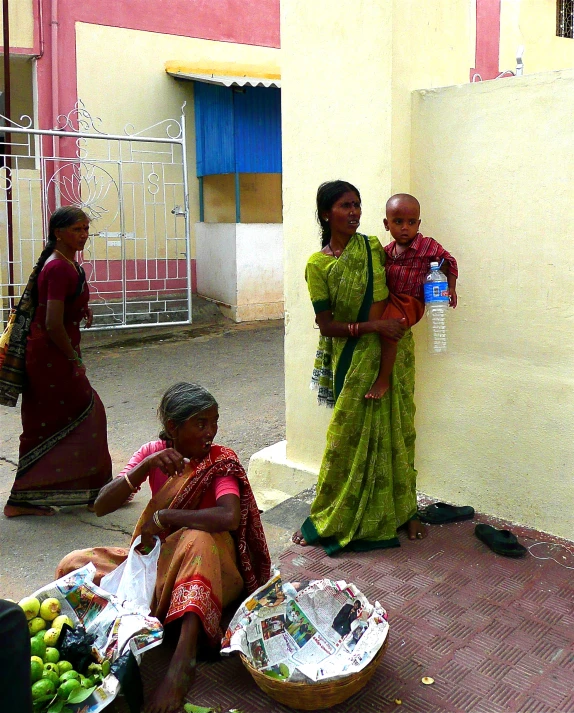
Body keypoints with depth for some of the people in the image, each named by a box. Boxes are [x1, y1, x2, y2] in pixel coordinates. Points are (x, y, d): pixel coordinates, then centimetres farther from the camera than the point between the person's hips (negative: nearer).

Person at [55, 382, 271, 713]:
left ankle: (183, 658, -44)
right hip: (161, 559, 4)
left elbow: (230, 516, -35)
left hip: (208, 566, -4)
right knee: (73, 564, -11)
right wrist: (146, 466, -28)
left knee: (196, 539, -39)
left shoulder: (221, 460, -14)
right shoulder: (153, 452, -5)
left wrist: (161, 518, -26)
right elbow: (102, 506, -13)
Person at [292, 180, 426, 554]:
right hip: (353, 360, -3)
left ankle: (402, 510, 28)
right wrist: (374, 326, -19)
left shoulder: (374, 247, 3)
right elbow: (327, 326, -10)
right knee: (349, 437, 3)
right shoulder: (318, 264, -7)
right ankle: (327, 519, 20)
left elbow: (399, 294, 12)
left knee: (395, 431, 10)